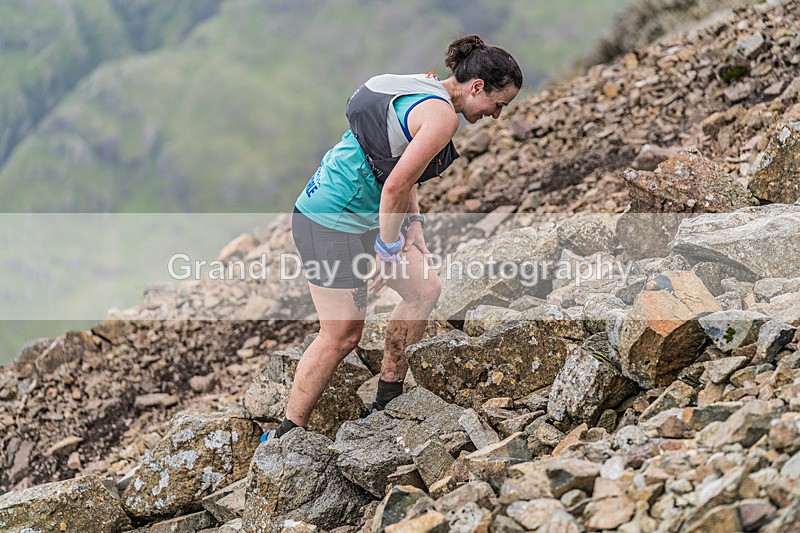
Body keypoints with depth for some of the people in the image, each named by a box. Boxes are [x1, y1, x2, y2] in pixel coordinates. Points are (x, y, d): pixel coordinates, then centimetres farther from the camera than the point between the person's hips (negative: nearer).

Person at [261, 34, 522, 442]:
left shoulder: (420, 89, 10)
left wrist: (412, 225, 12)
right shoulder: (441, 115, -20)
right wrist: (389, 251, -15)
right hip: (333, 222, -10)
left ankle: (387, 403, 23)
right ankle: (286, 436, 6)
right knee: (343, 335, -5)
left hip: (363, 215, 10)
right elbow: (396, 186, -25)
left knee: (424, 289, 13)